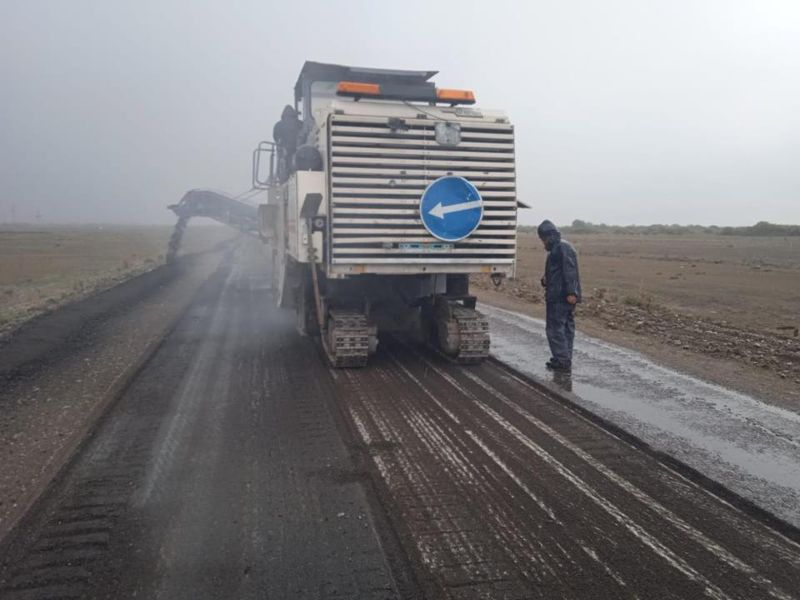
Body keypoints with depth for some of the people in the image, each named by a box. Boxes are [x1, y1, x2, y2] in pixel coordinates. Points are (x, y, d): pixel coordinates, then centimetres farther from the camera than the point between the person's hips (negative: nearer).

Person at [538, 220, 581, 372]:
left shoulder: (562, 248, -12)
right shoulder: (557, 248, 21)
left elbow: (569, 271, -21)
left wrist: (571, 292, -27)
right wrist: (546, 280, 9)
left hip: (560, 297, -11)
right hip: (562, 296, 11)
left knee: (556, 329, -7)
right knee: (566, 329, 13)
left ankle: (562, 361, -5)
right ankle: (565, 360, 21)